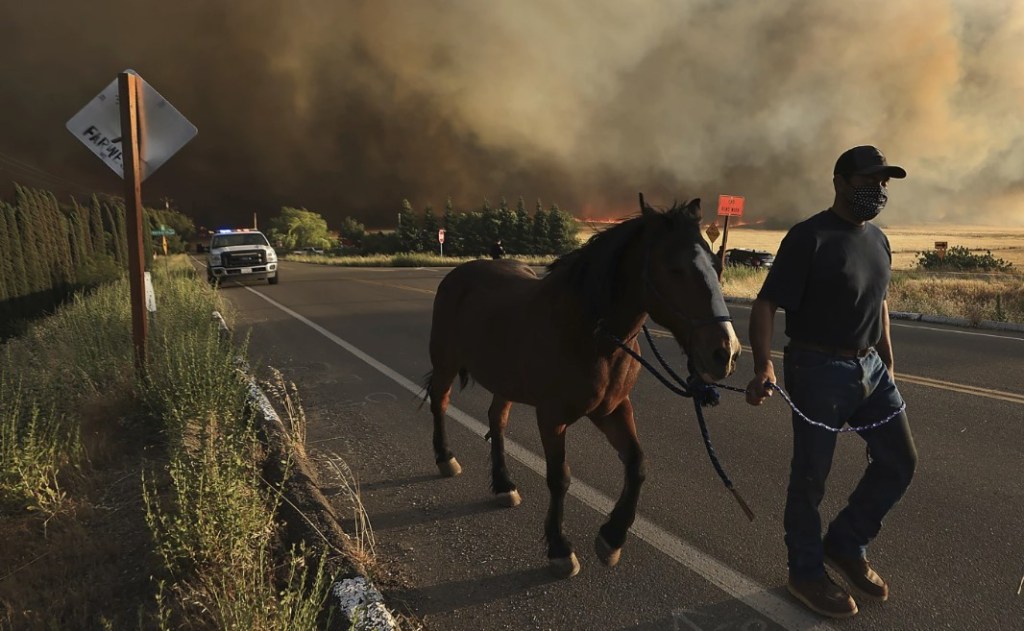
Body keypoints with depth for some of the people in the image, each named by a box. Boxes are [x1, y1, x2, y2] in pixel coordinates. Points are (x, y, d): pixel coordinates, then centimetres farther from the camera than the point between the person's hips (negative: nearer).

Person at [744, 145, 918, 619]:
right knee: (811, 476, 4)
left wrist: (887, 362, 20)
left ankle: (845, 545, 30)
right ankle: (806, 573, 23)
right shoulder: (809, 238, -15)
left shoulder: (878, 239, 10)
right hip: (818, 371, -8)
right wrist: (763, 367, -34)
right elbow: (766, 305, -21)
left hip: (870, 367, 8)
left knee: (899, 462, 12)